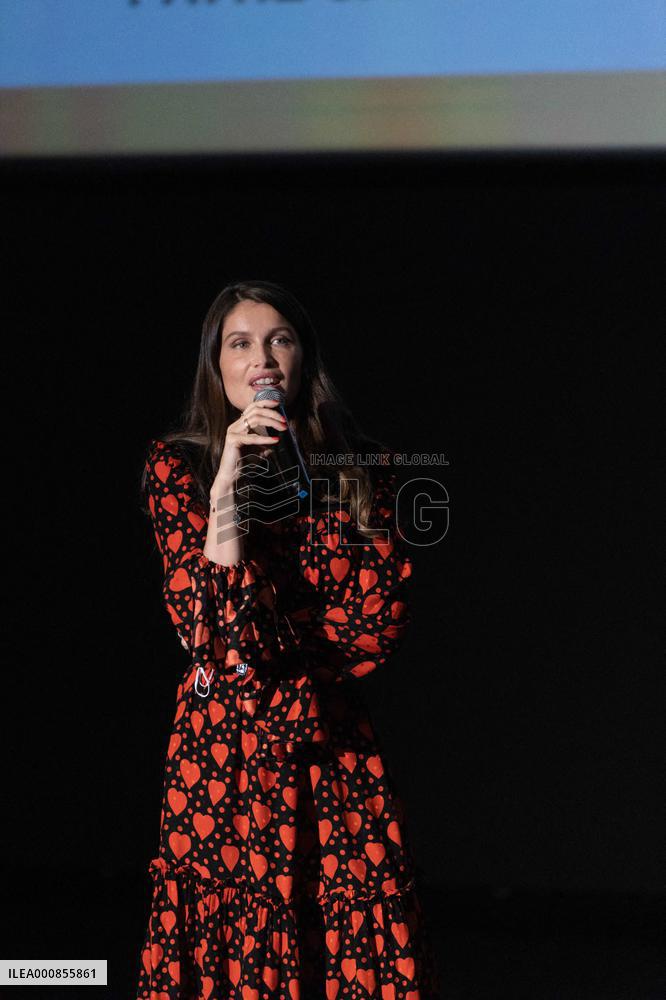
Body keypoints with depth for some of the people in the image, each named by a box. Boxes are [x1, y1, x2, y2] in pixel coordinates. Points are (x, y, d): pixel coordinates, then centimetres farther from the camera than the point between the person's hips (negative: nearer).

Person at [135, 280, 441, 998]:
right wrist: (228, 482, -14)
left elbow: (381, 621, 1)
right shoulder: (177, 464, 4)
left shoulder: (359, 468, 9)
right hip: (219, 747, -1)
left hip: (334, 751, 1)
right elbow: (206, 628, -8)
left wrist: (260, 656, -3)